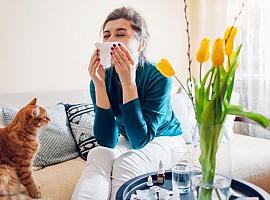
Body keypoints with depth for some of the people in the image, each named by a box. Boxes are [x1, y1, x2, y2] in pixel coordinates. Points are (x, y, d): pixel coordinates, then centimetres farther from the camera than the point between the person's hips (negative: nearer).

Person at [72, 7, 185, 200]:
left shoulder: (158, 77, -26)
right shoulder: (104, 77, -15)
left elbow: (139, 140, -30)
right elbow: (107, 142, -21)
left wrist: (128, 82, -38)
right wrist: (99, 85, -31)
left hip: (165, 139, -2)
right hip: (128, 141, 3)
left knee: (126, 163, -29)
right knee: (98, 155, -26)